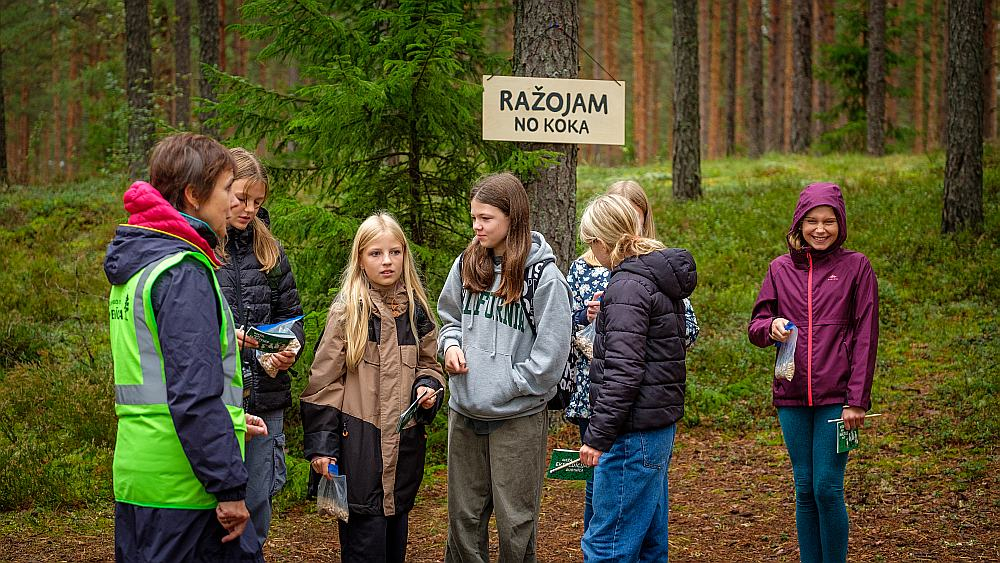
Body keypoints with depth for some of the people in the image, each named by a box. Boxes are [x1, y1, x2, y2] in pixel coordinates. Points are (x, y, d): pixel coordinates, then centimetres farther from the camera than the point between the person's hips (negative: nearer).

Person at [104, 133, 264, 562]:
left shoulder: (134, 264, 16)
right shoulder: (184, 272, -15)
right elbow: (194, 393, -21)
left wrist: (229, 420, 24)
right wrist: (229, 486, -18)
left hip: (135, 474, 9)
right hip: (183, 488, -9)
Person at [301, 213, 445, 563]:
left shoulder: (416, 310, 8)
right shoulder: (347, 311, -4)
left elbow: (428, 363, 20)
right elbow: (323, 381, -5)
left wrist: (427, 386, -3)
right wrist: (321, 443, -10)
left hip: (405, 442, 5)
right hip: (359, 440, -5)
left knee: (395, 528, 14)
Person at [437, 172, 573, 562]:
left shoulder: (543, 275, -11)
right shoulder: (466, 265, 5)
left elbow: (551, 351, -12)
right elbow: (449, 316, 20)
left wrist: (506, 386, -13)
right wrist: (451, 343, -1)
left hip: (518, 417, -5)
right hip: (464, 412, 5)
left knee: (514, 519, 6)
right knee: (464, 514, 14)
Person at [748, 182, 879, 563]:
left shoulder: (855, 267, 0)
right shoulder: (780, 269, 9)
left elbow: (865, 337, -2)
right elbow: (755, 327, 11)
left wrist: (857, 401, -8)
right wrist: (771, 327, -13)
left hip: (836, 397, -3)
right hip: (792, 396, 3)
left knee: (827, 489, -6)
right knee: (805, 490, 8)